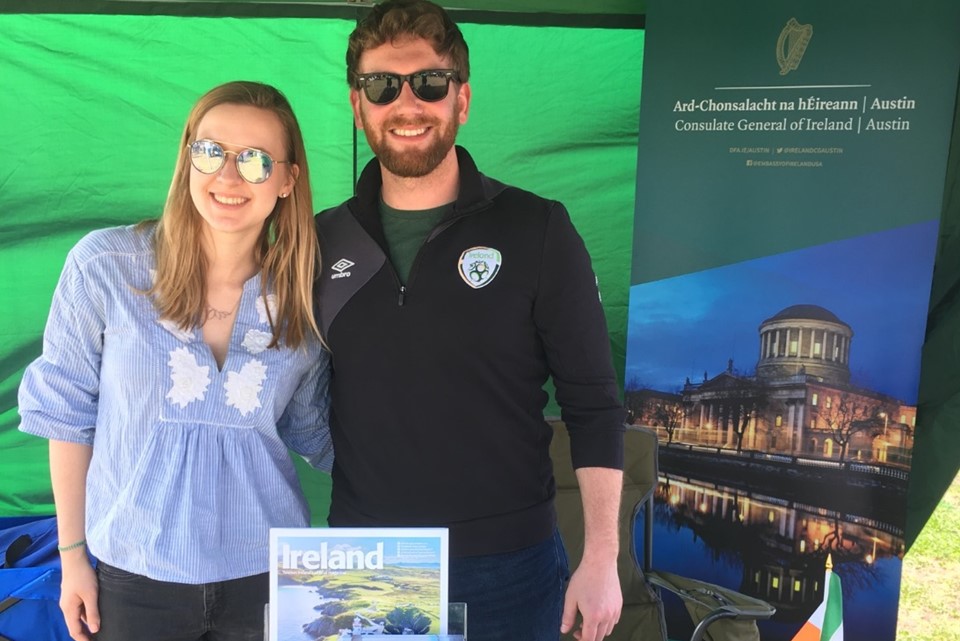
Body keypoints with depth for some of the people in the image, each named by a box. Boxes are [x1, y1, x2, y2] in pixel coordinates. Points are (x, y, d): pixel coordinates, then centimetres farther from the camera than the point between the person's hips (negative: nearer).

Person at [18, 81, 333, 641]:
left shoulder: (304, 297, -6)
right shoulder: (104, 265, -10)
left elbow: (312, 432, 5)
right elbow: (66, 412, -1)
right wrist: (73, 556, 3)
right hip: (134, 574, -1)